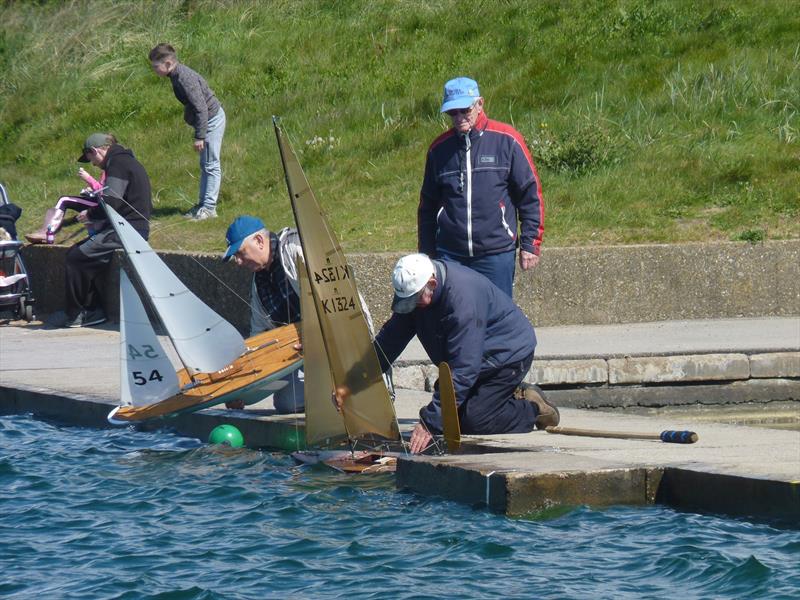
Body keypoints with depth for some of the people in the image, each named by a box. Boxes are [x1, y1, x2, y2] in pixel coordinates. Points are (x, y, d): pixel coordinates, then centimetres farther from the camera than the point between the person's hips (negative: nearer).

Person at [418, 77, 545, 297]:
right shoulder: (439, 149, 8)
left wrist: (530, 243, -3)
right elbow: (427, 205, 16)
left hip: (496, 254, -3)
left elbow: (531, 194, 0)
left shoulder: (506, 140, -2)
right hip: (450, 256, 3)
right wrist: (427, 253, 14)